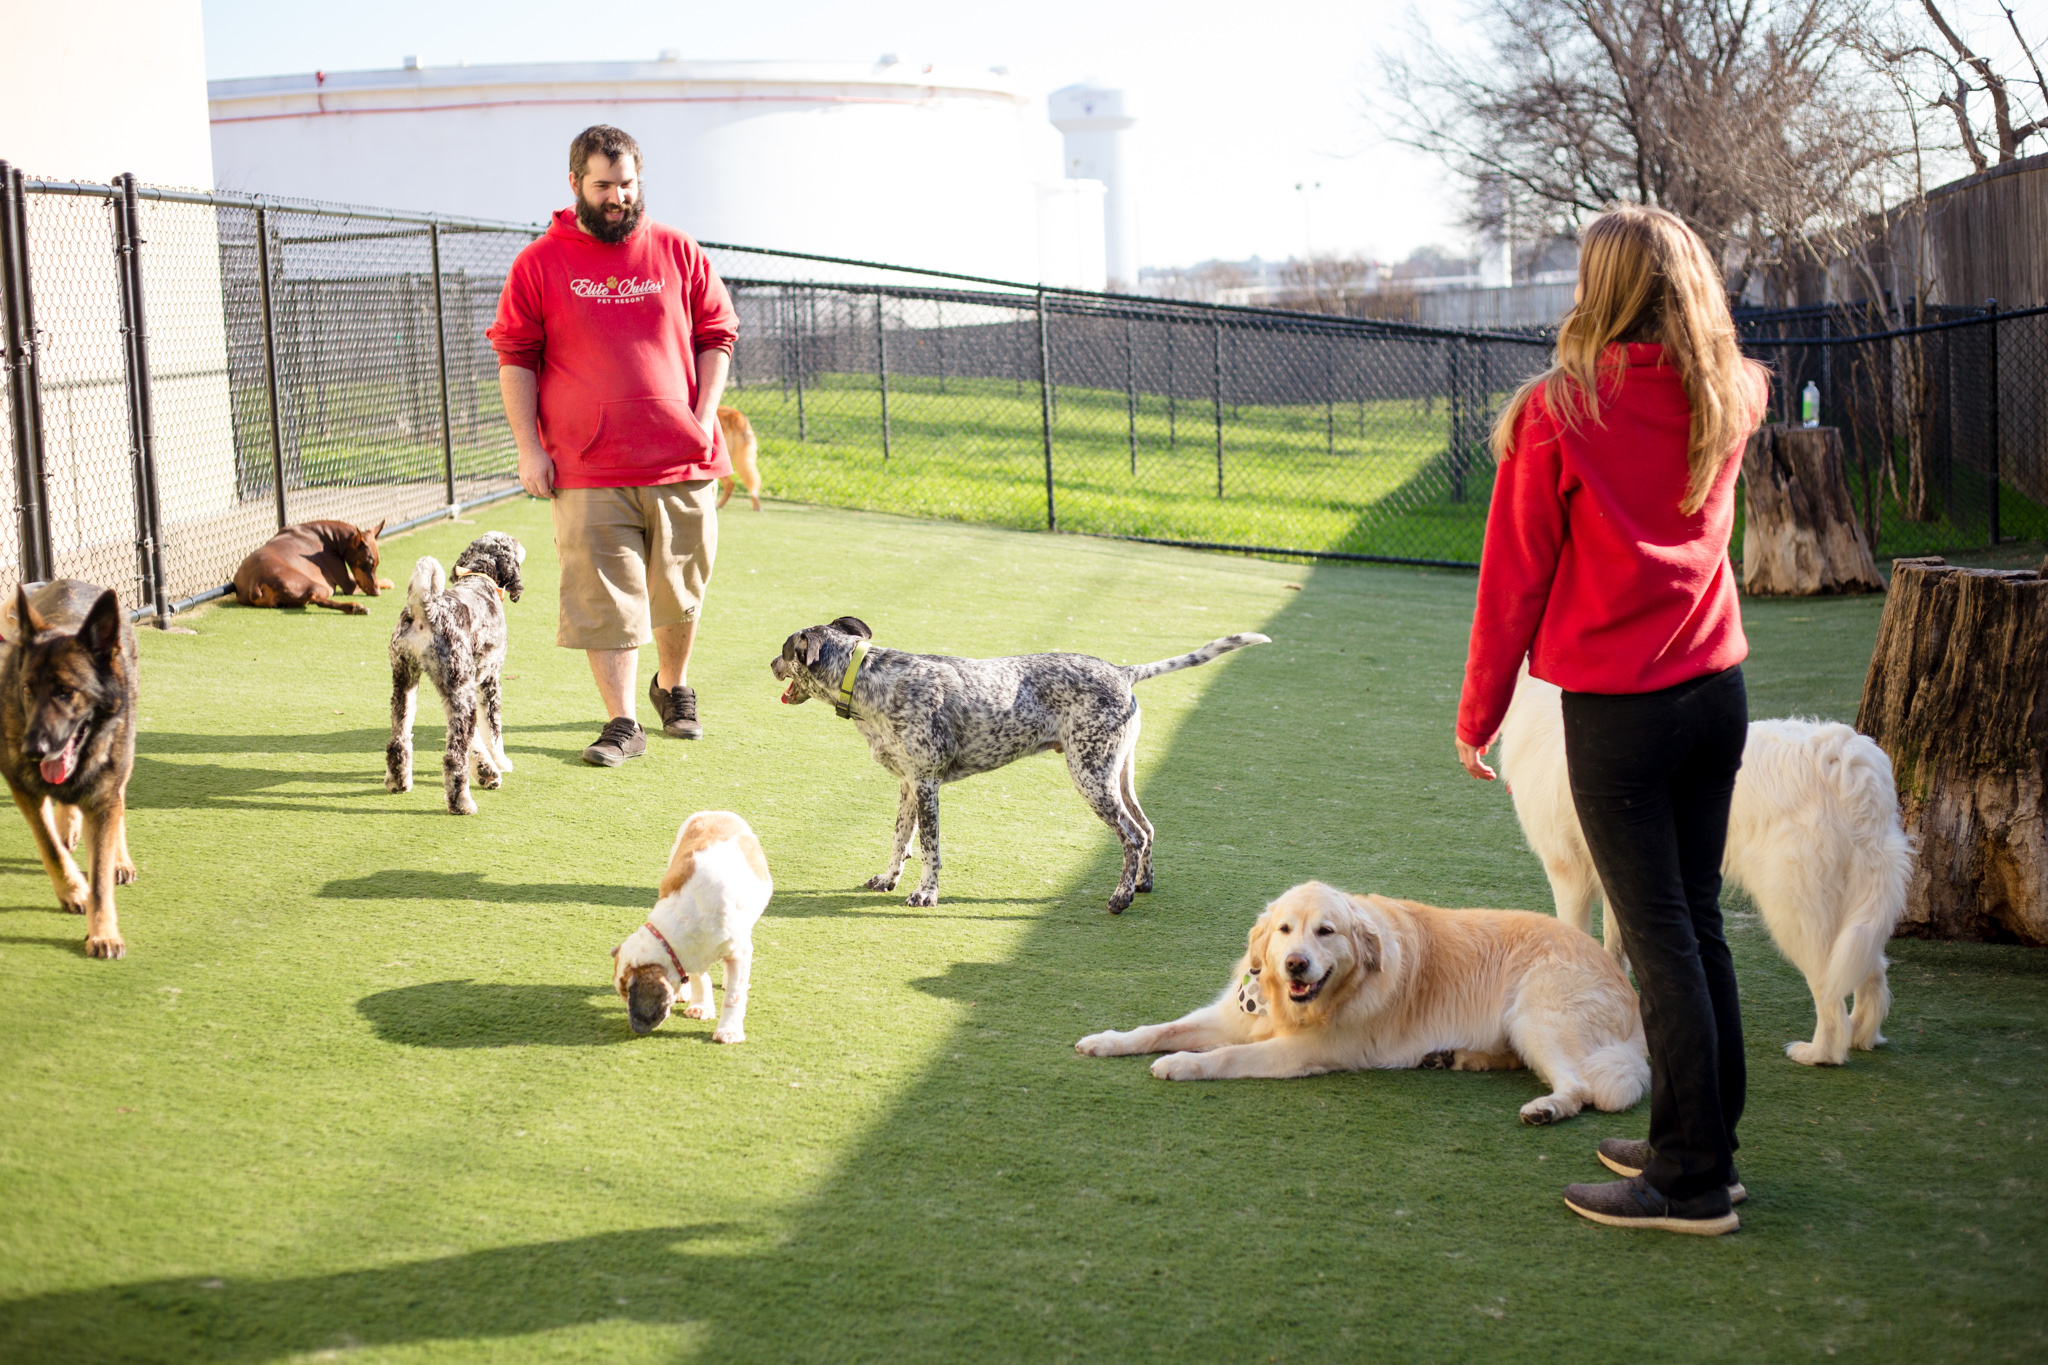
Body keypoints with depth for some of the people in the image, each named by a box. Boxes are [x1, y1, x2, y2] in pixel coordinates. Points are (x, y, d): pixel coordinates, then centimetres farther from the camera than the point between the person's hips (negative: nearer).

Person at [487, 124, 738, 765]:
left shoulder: (679, 253, 7)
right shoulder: (539, 263, 1)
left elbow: (716, 337, 10)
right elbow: (514, 357, 1)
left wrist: (703, 417, -1)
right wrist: (528, 447, -5)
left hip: (681, 460, 2)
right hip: (588, 470, -2)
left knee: (681, 592, 13)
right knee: (605, 600, -4)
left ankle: (674, 688, 36)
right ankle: (622, 724, 3)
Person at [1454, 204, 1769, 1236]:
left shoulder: (1558, 412, -13)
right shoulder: (1728, 401, 2)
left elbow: (1514, 578, -8)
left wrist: (1479, 712, 0)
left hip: (1616, 711, -6)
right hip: (1715, 688, 6)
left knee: (1659, 936, -1)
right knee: (1697, 921, 15)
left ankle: (1694, 1179, 5)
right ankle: (1701, 1141, 25)